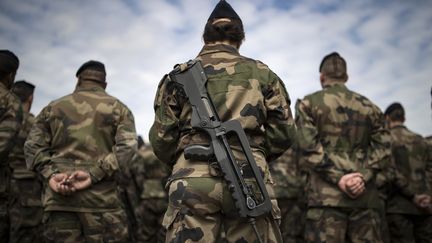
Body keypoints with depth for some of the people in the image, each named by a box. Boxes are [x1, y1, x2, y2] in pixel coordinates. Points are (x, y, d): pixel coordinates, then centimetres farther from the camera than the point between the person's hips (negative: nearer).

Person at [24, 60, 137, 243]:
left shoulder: (53, 107, 17)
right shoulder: (117, 108, 10)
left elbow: (32, 145, 5)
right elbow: (126, 146, -7)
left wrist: (51, 175, -6)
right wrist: (93, 174, -13)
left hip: (58, 198, 3)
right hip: (101, 199, -2)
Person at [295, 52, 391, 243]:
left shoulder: (308, 103, 6)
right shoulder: (369, 106, 17)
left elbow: (309, 147, -6)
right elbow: (382, 147, 6)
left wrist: (337, 177, -8)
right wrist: (364, 175, -5)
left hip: (326, 196, -3)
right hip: (365, 196, 4)